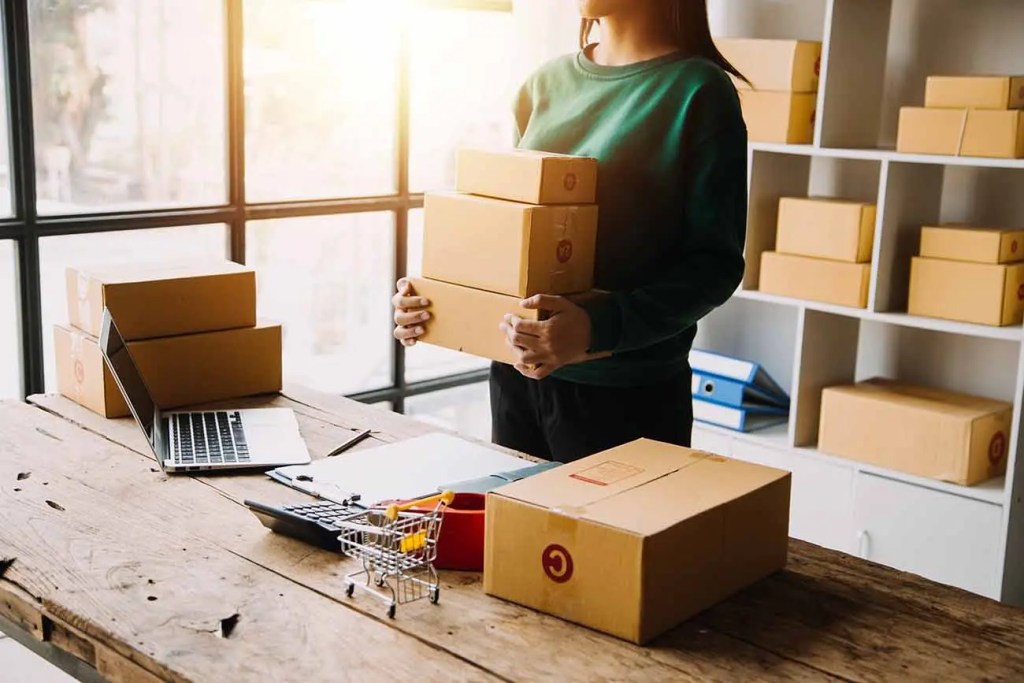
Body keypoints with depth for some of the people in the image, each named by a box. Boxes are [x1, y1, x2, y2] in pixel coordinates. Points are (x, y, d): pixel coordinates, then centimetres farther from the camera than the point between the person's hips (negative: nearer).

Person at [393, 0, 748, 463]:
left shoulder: (695, 91, -9)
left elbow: (716, 261, -13)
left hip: (629, 394, -5)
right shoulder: (545, 84, 8)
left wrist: (601, 327, -27)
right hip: (516, 375, 5)